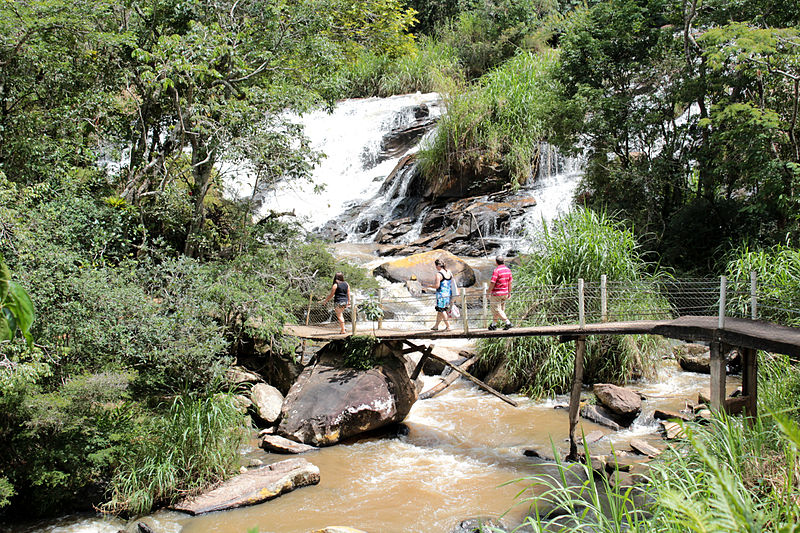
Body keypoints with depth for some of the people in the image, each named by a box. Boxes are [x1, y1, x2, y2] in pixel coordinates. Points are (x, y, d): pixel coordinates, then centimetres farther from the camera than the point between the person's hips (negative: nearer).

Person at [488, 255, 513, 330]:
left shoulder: (496, 270, -18)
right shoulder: (508, 270, 3)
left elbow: (492, 283, -19)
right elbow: (510, 282, 9)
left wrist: (489, 292, -10)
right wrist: (509, 292, 18)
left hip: (496, 293, -8)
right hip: (505, 293, 8)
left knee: (497, 309, -1)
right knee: (501, 309, 15)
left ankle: (508, 322, -8)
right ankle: (493, 324, 24)